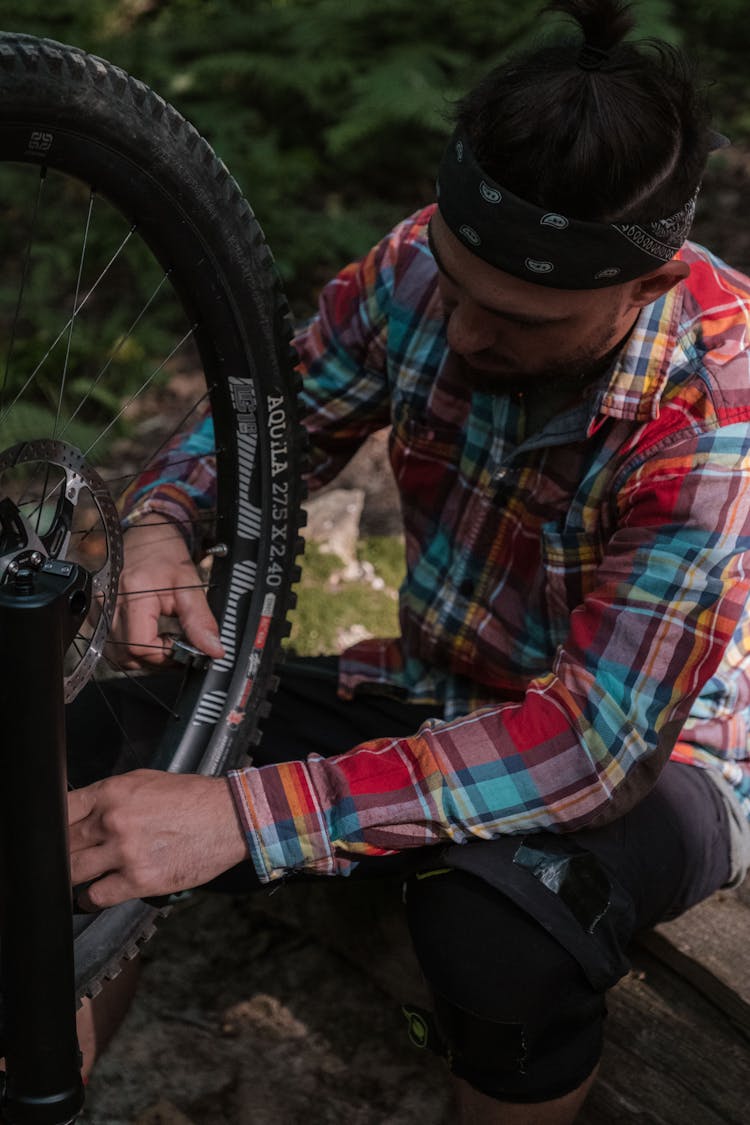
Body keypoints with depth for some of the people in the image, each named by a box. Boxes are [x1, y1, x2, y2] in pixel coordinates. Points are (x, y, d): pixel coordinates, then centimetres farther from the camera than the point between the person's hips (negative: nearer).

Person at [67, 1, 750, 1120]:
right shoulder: (425, 263, -15)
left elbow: (596, 737, -35)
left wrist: (246, 816, -43)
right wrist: (161, 516, -23)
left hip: (658, 744, -4)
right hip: (448, 692, 5)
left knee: (492, 922, -39)